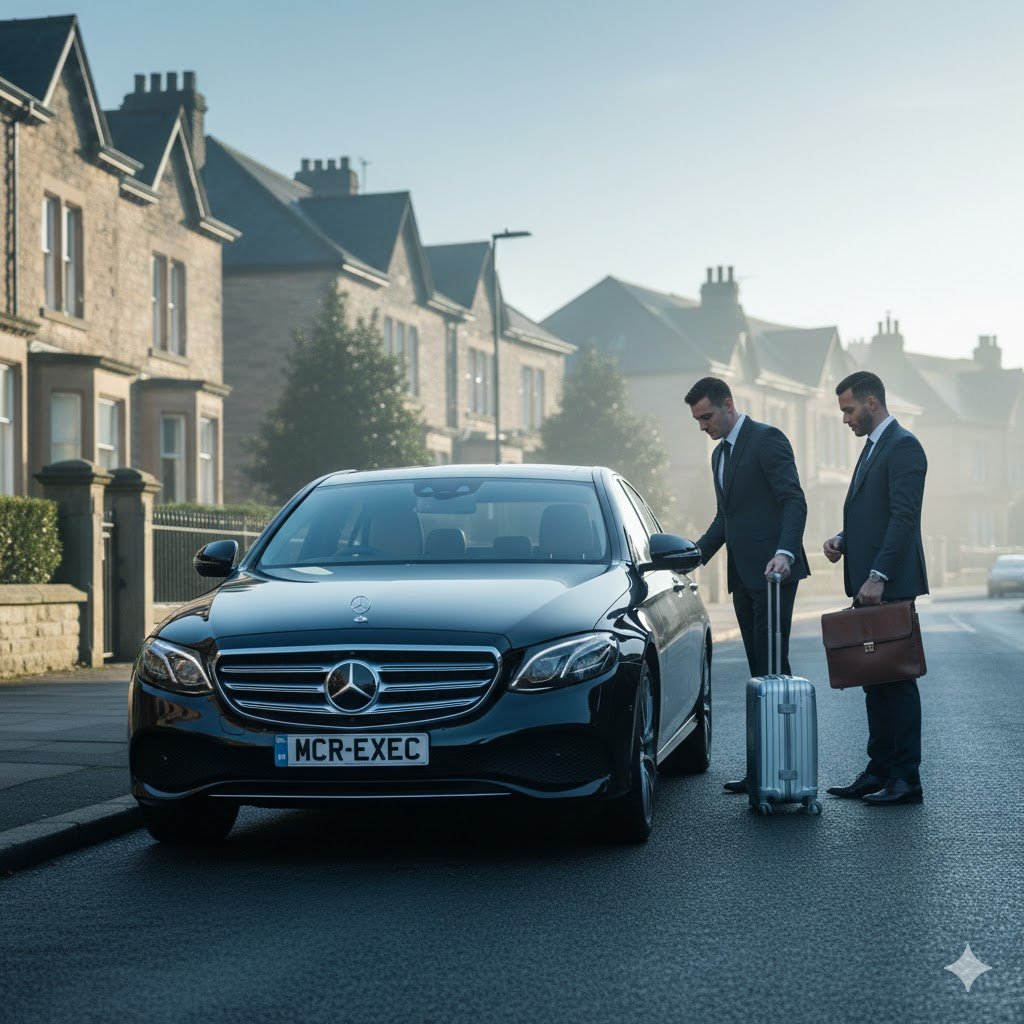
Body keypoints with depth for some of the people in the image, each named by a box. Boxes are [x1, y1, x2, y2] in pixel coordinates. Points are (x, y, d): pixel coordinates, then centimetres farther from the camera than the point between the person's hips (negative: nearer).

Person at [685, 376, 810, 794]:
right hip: (743, 576, 9)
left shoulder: (767, 439, -7)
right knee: (759, 669, 8)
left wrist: (785, 552, -29)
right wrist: (695, 555, 15)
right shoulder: (720, 454, 21)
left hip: (772, 571, -9)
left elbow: (794, 501, -16)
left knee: (773, 666, -10)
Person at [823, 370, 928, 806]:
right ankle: (880, 771, 16)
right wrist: (842, 540, 7)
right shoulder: (873, 447, 20)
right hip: (869, 585, 10)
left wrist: (878, 577, -24)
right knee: (874, 680, 11)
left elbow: (904, 518, -20)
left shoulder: (903, 446, -11)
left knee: (897, 679, -7)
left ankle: (906, 780, -4)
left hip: (890, 586, -10)